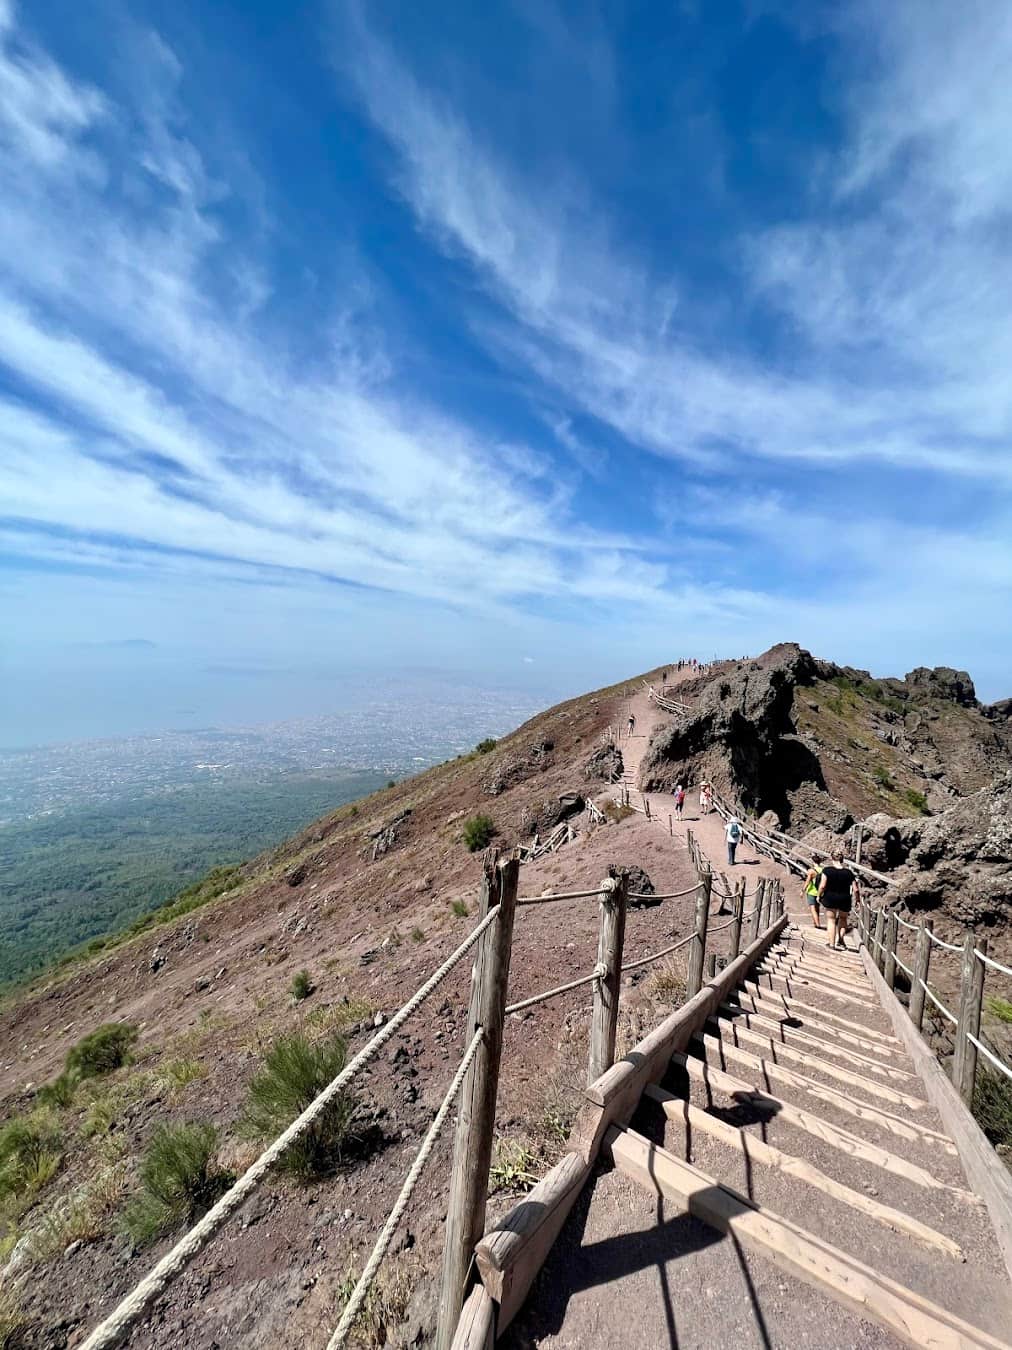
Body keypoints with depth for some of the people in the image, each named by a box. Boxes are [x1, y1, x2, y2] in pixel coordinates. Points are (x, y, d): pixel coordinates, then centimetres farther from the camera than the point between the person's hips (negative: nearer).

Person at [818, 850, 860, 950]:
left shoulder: (827, 870, -11)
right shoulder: (848, 872, -6)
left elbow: (822, 886, -14)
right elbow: (855, 890, -5)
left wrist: (819, 896, 2)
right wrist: (858, 900, 13)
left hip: (830, 898, -1)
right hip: (844, 900, 2)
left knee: (831, 920, 13)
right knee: (843, 918, 26)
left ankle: (832, 943, 14)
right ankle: (840, 938, 13)